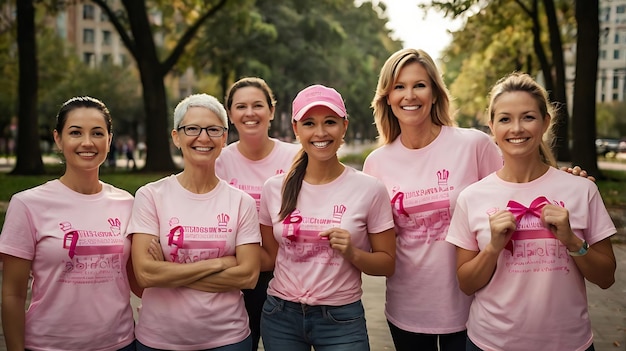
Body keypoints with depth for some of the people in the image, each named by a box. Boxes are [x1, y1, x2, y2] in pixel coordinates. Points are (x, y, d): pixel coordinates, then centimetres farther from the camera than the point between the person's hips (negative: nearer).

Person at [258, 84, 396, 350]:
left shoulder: (370, 189, -9)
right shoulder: (274, 188, -2)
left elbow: (387, 263, -2)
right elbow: (270, 257, 7)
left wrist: (352, 253, -19)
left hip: (341, 319, -2)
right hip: (279, 316, 2)